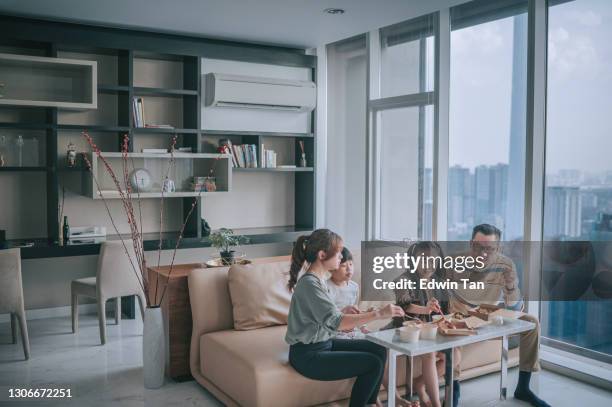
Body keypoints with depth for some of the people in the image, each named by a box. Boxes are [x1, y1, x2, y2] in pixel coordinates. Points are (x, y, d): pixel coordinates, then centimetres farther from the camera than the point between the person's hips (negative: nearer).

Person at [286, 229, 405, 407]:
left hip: (323, 343, 9)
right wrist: (378, 314, -32)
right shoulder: (309, 284, -23)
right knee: (373, 364, -13)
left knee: (378, 350, 6)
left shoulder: (318, 278, 7)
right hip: (308, 355, -9)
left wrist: (348, 313, -2)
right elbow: (335, 322, -31)